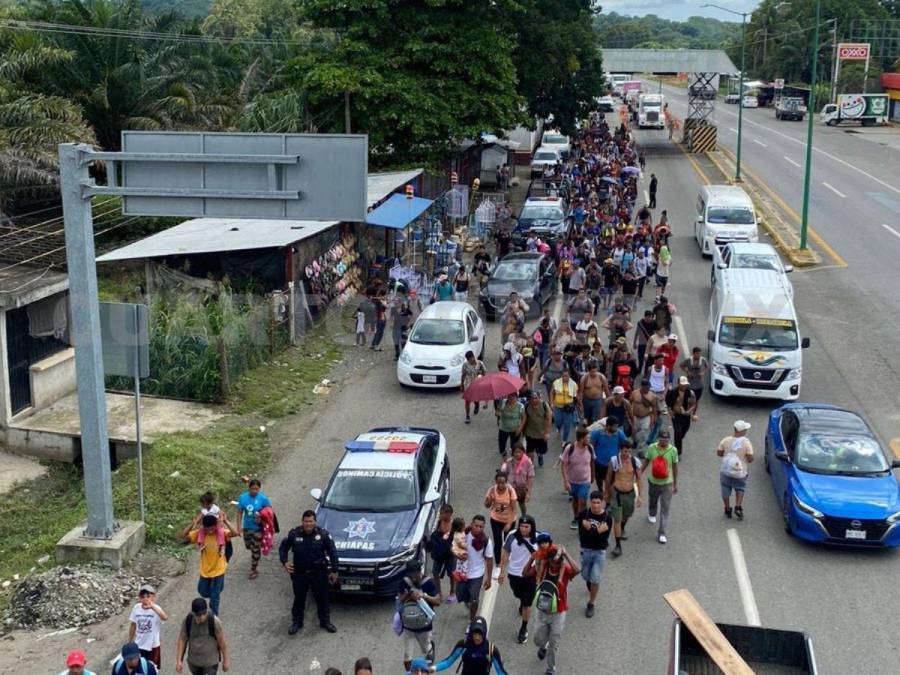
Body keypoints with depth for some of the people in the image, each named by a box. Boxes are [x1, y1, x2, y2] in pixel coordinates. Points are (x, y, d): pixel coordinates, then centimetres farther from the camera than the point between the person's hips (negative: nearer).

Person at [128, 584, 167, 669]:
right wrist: (130, 642, 10)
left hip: (152, 646, -3)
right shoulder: (136, 608, -10)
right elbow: (133, 625, 4)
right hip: (138, 646, 3)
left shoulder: (156, 608, -23)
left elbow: (165, 618, -46)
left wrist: (152, 607, -61)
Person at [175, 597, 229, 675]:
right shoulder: (187, 620, -15)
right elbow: (181, 640, -8)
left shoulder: (214, 621, -23)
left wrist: (226, 660, -5)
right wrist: (179, 661, -12)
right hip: (193, 661, 4)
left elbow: (222, 642, -13)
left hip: (210, 661, -4)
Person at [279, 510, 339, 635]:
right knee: (299, 599, 13)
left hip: (319, 573, 0)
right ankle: (296, 623, 30)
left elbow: (332, 552, -3)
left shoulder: (323, 533, -10)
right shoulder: (294, 534, -10)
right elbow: (283, 548, 5)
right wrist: (284, 562, -12)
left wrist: (334, 570, -3)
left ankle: (325, 621, 30)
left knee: (322, 598, 13)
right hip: (299, 573, 0)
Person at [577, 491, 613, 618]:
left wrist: (590, 530, -30)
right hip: (586, 550, 2)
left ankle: (591, 604, 15)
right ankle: (591, 587, 54)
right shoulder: (583, 514, -12)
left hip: (600, 551, -2)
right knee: (586, 576, 18)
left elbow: (604, 538, -17)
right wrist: (597, 531, -31)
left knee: (595, 579, -5)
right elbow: (581, 535, -17)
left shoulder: (607, 517, -14)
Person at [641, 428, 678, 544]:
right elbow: (645, 462, 1)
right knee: (652, 501, 26)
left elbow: (675, 467, -2)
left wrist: (675, 484, 5)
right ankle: (652, 514, 60)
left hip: (667, 483, -2)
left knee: (665, 508, -3)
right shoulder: (651, 448, -13)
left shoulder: (673, 450, -13)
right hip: (653, 481, 2)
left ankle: (662, 533, 3)